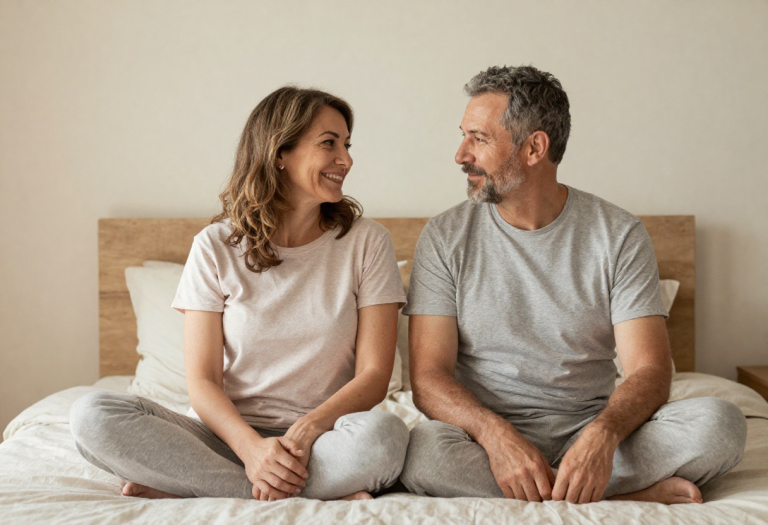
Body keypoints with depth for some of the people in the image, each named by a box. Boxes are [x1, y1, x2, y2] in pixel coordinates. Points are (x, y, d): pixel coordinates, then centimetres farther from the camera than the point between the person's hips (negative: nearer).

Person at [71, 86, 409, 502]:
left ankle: (184, 488, -21)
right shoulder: (216, 246, 2)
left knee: (383, 433, -35)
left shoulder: (366, 242, 2)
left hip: (320, 438, 0)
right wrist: (252, 448, -23)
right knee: (92, 414, -24)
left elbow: (373, 374, -2)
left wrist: (305, 431, -20)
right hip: (229, 433, 1)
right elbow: (202, 381, -3)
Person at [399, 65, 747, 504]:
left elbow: (650, 372, -7)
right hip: (486, 431, 1)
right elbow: (428, 377, -7)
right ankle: (636, 493, -23)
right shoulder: (446, 237, 0)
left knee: (720, 423, -24)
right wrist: (496, 435, -27)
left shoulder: (620, 235, 0)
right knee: (424, 450, -35)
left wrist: (602, 435, -30)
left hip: (592, 429, 0)